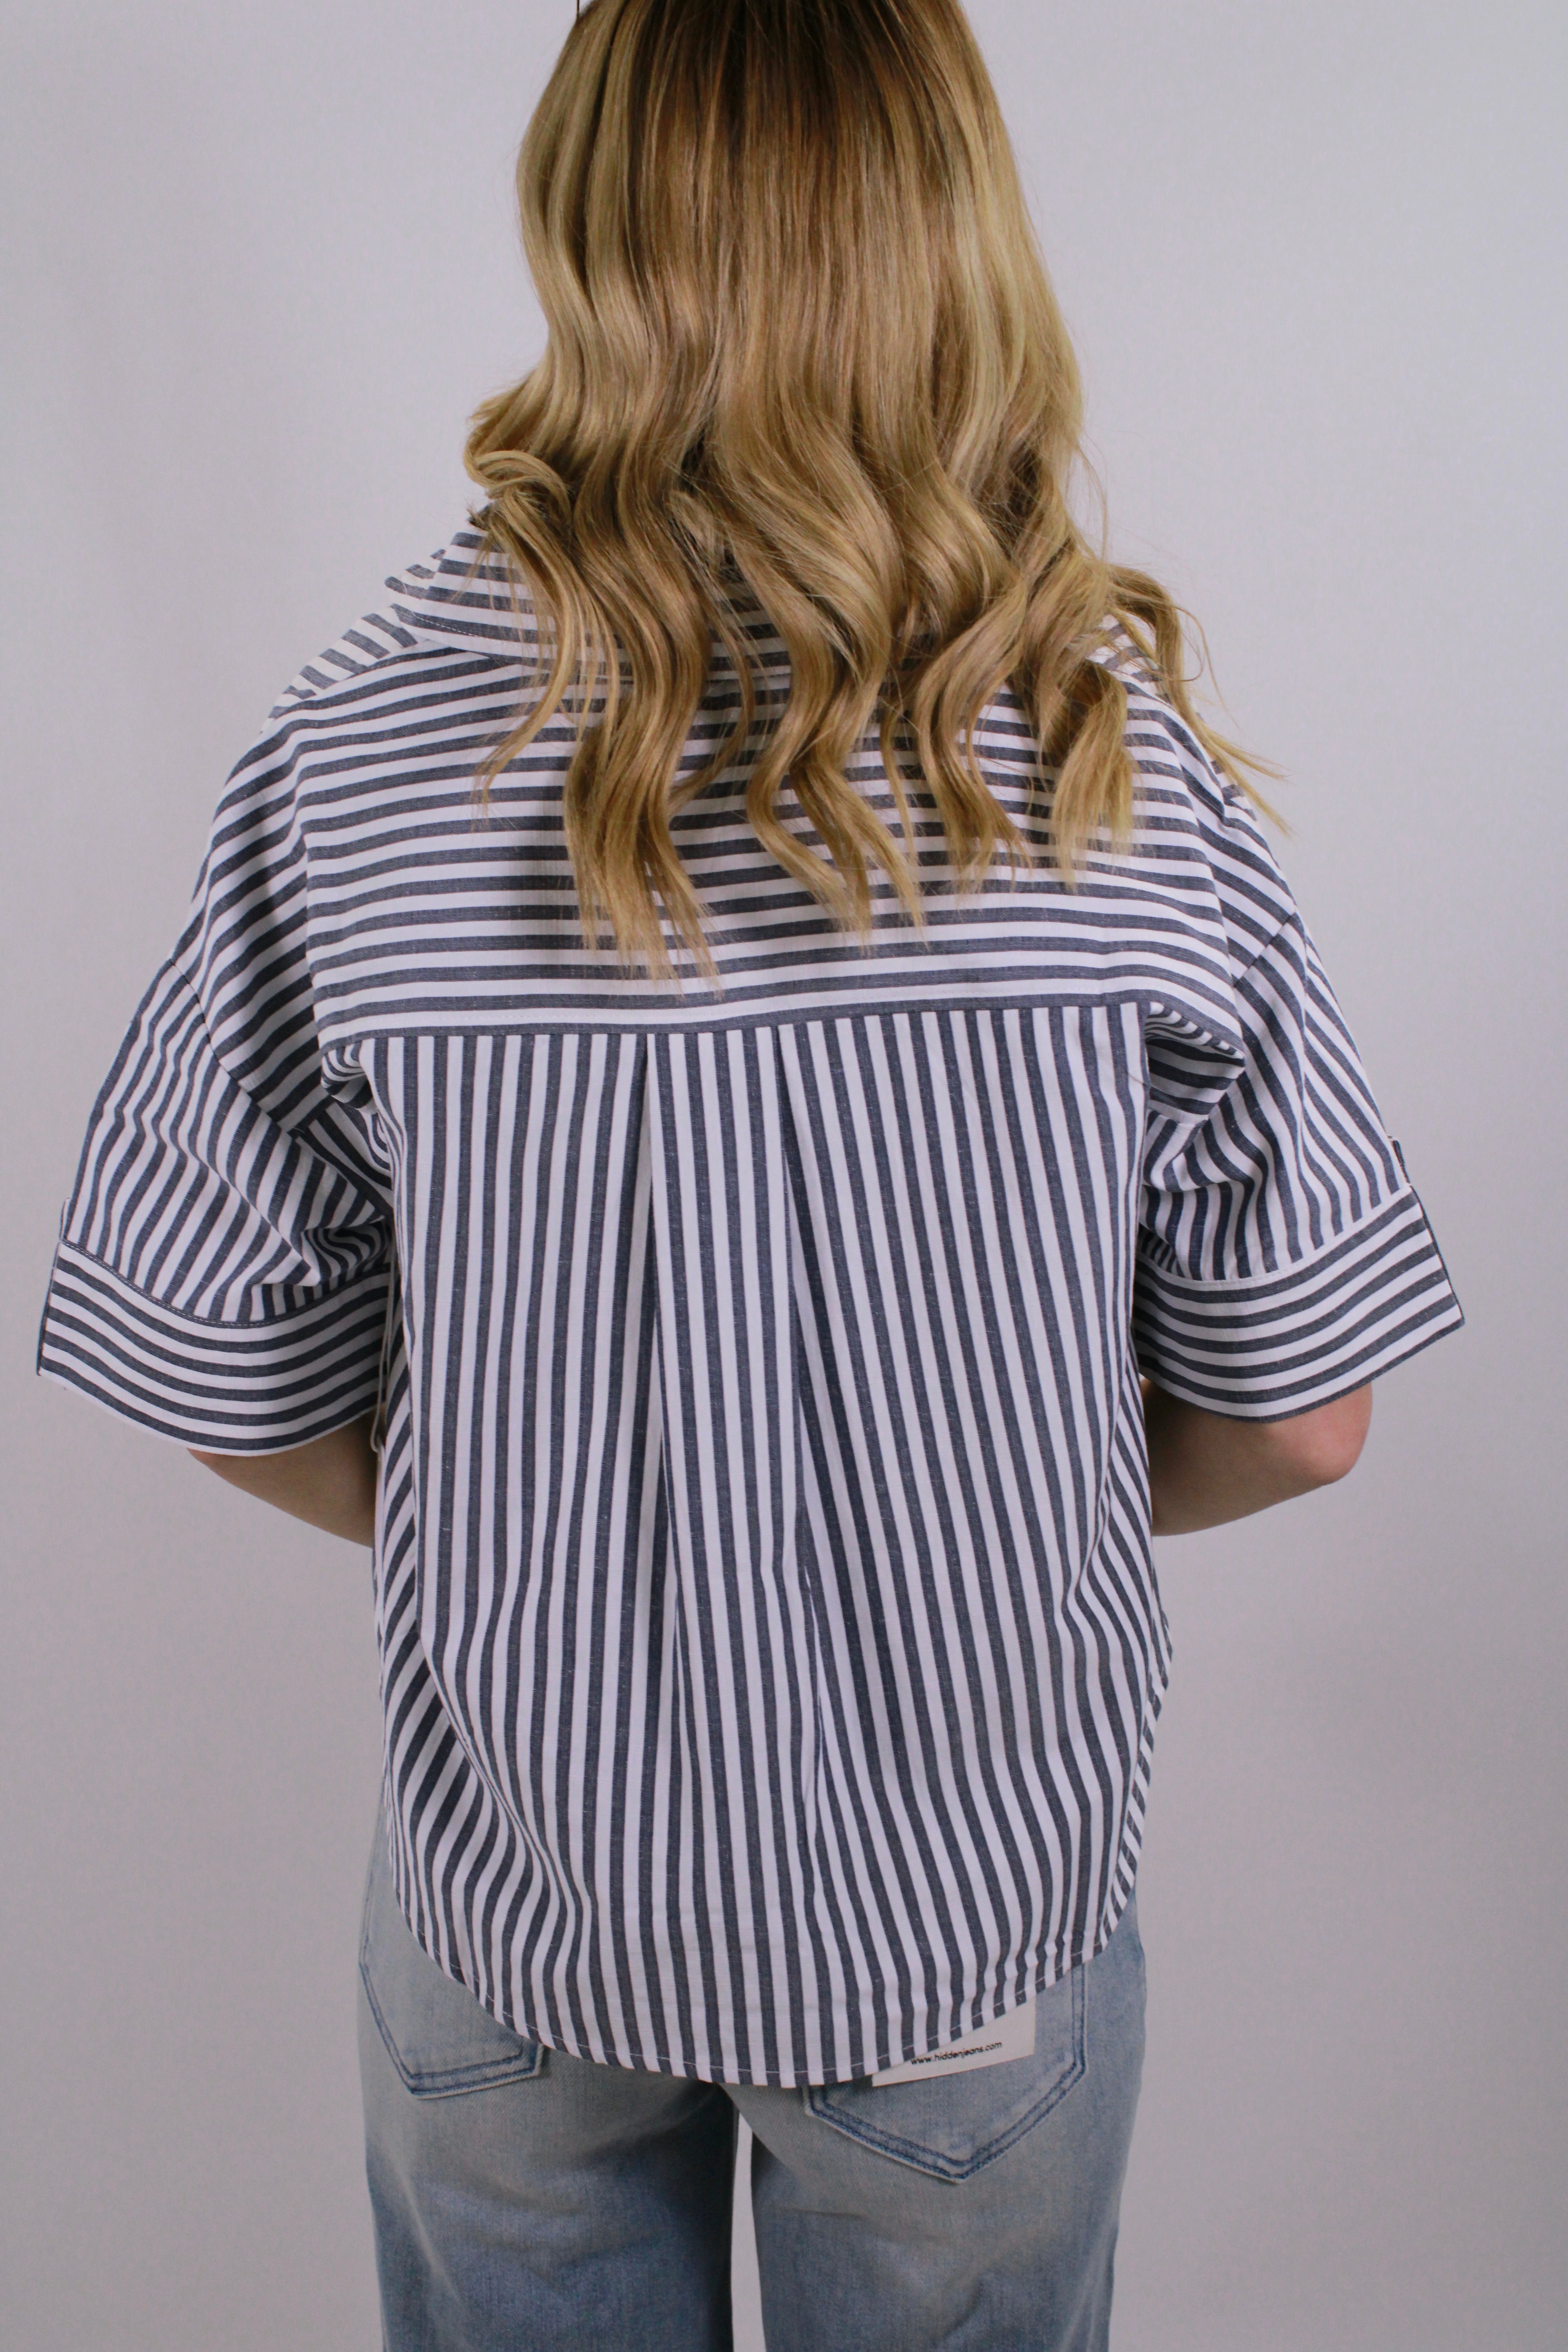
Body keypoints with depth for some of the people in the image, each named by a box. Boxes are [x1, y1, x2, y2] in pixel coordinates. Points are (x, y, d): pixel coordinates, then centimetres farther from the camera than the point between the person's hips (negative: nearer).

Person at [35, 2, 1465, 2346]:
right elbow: (1298, 1417, -10)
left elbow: (239, 1393, -9)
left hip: (521, 1890, 1)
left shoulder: (359, 748, -18)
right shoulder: (1128, 762, -18)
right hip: (983, 1894, 0)